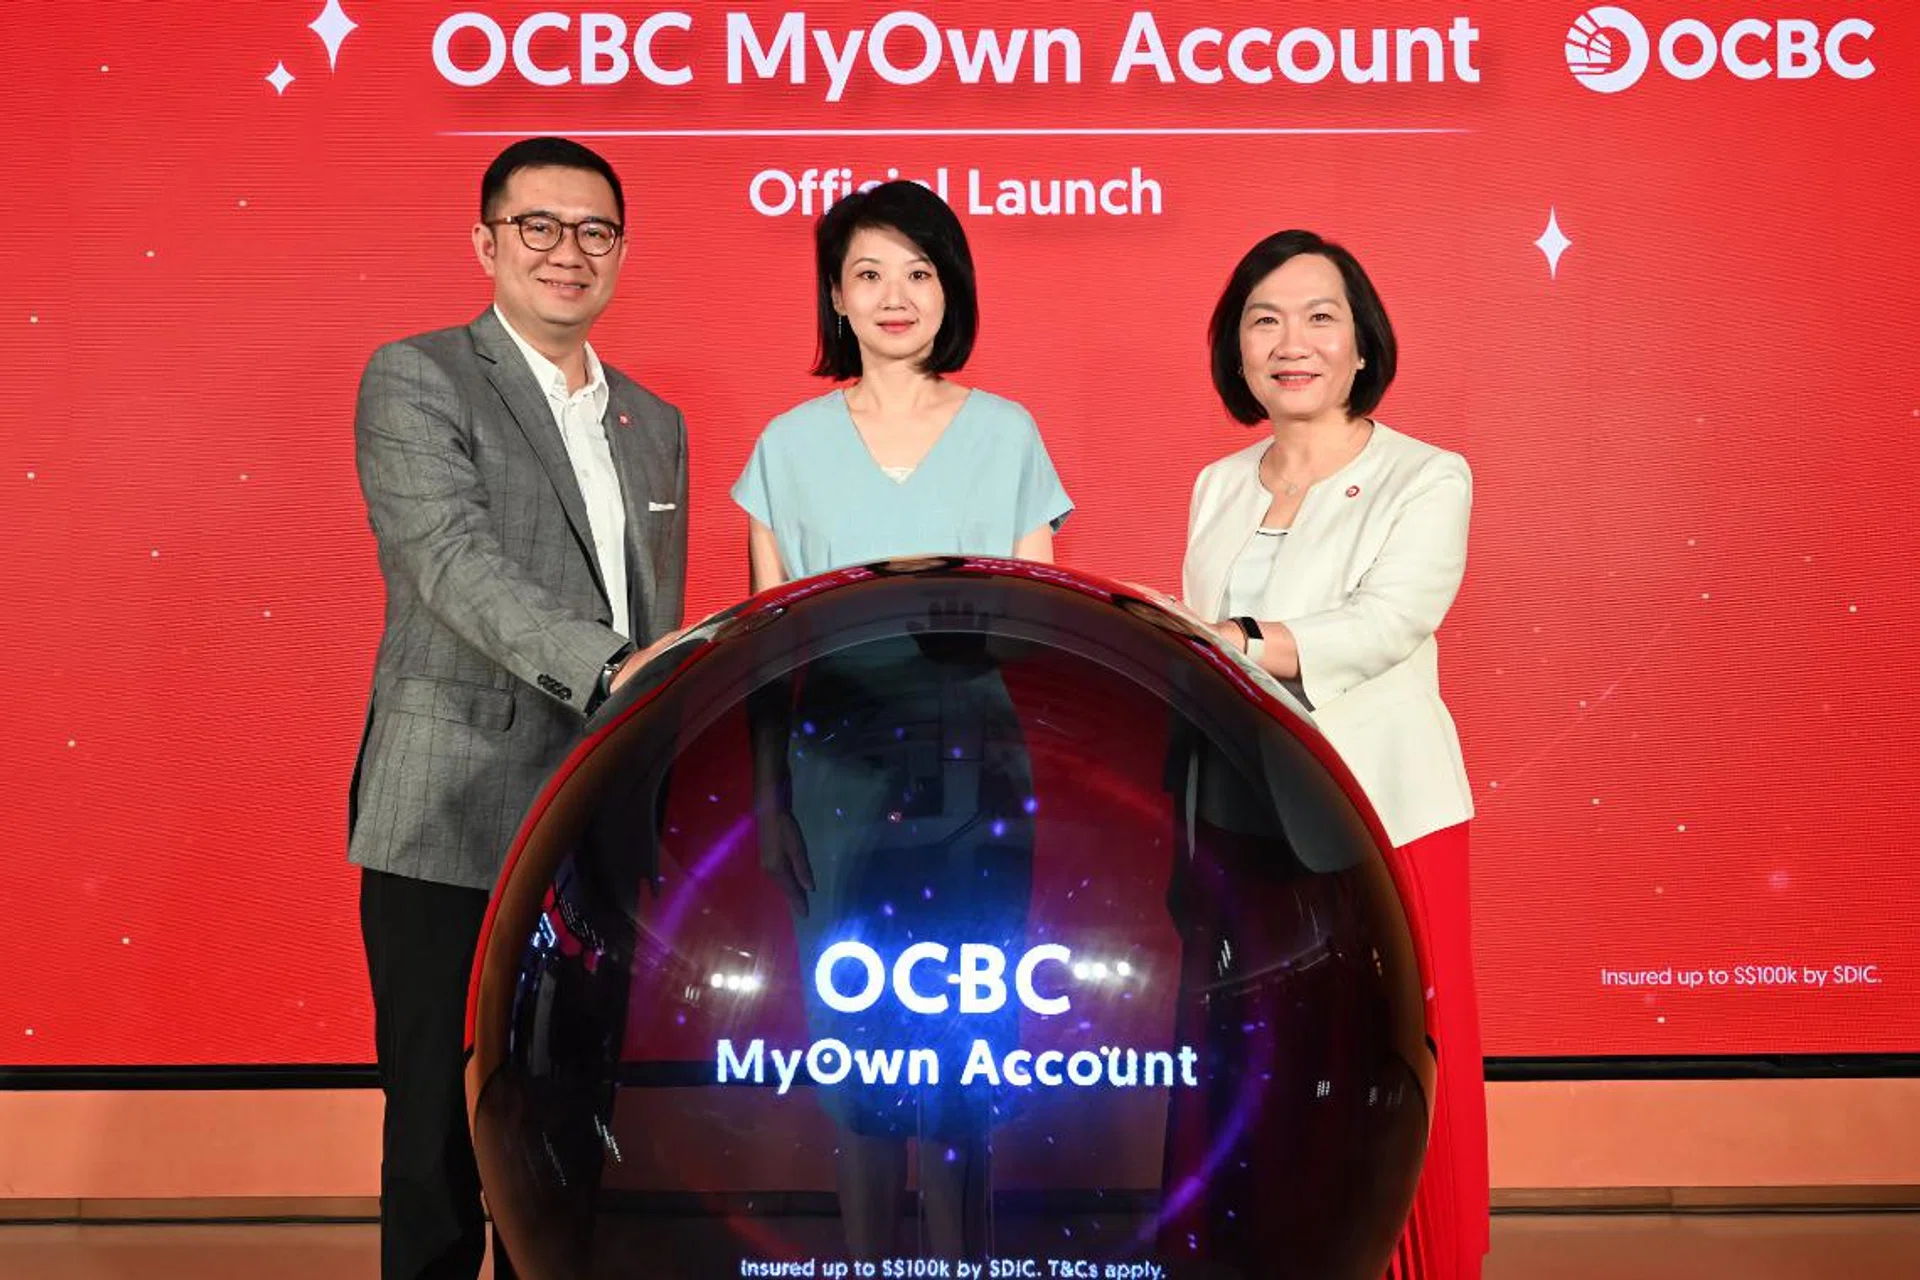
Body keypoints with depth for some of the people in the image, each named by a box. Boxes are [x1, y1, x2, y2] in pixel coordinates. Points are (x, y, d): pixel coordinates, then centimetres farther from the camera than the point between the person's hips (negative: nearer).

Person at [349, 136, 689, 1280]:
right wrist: (608, 670, -30)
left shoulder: (654, 425, 17)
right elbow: (457, 562, -18)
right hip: (452, 829, -5)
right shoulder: (416, 380, -1)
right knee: (442, 1127, 4)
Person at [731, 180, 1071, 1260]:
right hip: (838, 772, 1)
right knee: (854, 1028, 4)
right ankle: (867, 1254, 19)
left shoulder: (1007, 433, 7)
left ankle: (964, 1255, 15)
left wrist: (972, 610, -12)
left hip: (974, 774, 0)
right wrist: (769, 797, 1)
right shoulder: (792, 443, 7)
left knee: (965, 1033, 0)